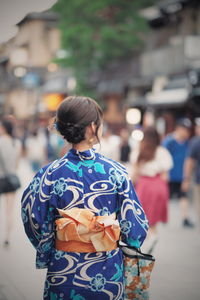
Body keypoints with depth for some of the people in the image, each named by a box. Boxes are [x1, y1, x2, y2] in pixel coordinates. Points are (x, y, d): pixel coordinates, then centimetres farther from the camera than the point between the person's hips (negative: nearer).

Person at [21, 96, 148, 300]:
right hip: (109, 276, 0)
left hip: (63, 275, 0)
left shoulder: (50, 174, -12)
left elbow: (38, 228, -5)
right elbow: (135, 228, -6)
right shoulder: (116, 172, -12)